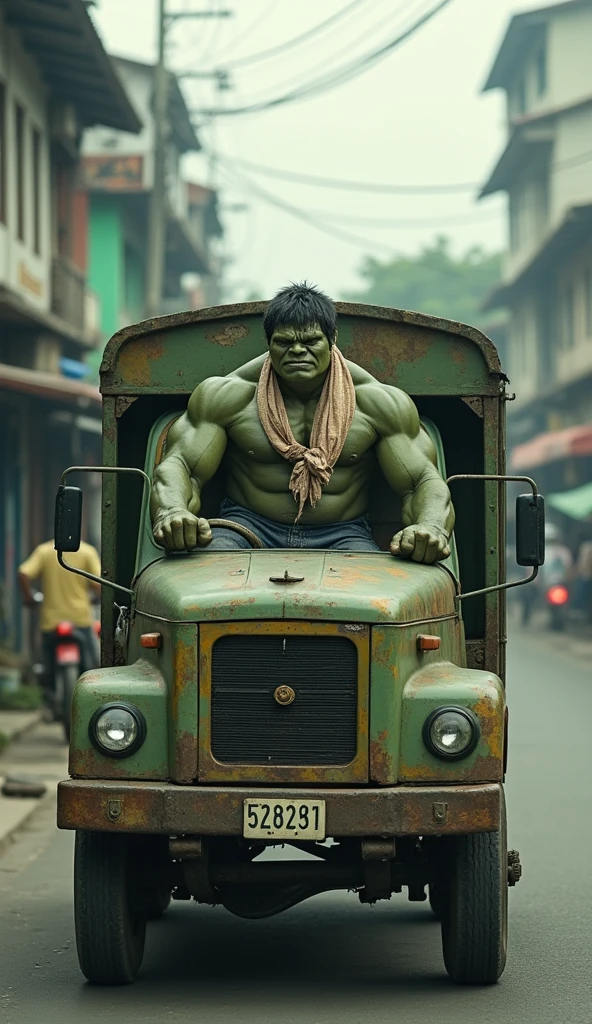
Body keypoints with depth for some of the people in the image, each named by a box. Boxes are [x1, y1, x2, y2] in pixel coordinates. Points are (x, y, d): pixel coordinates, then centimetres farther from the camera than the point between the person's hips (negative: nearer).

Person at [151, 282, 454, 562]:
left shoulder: (378, 405, 2)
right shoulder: (225, 398, 2)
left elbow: (424, 482, -1)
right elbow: (179, 465, -3)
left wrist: (431, 529, -27)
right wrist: (171, 513, -29)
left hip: (342, 537, 0)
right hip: (249, 527, 0)